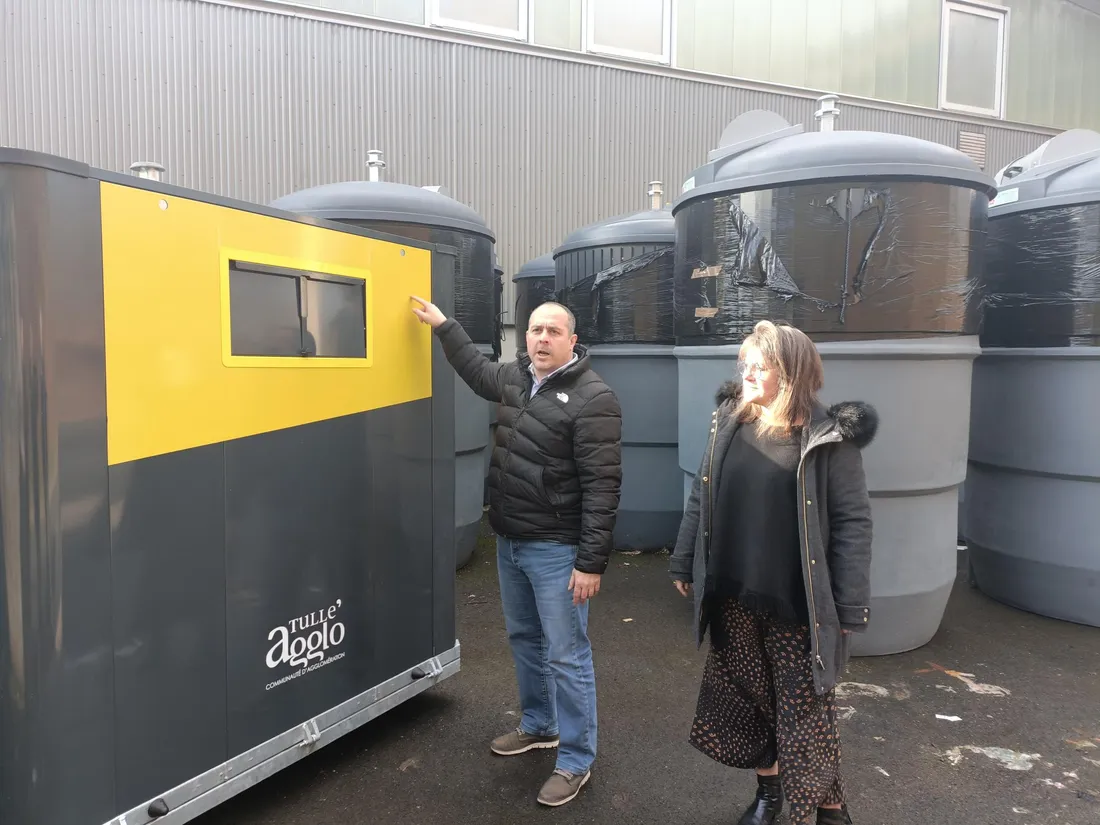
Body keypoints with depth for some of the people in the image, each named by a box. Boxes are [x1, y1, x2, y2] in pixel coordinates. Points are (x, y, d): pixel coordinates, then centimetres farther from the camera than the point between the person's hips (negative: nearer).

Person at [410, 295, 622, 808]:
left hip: (556, 550, -8)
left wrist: (591, 562, -22)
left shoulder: (592, 398, -18)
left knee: (566, 655, 3)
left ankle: (576, 762, 20)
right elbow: (478, 372, 31)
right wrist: (443, 326, 32)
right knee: (523, 639, 22)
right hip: (509, 541, 8)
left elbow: (601, 486, -20)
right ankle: (539, 726, 43)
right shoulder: (516, 376, 5)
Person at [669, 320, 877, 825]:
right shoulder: (728, 422, 0)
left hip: (798, 604, -4)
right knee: (747, 699, 18)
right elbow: (700, 499, 7)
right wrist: (684, 563, 9)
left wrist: (850, 607, -14)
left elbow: (853, 523, -12)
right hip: (734, 597, 5)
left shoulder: (828, 437, -13)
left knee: (806, 712, 9)